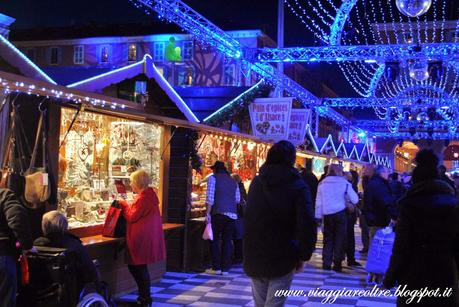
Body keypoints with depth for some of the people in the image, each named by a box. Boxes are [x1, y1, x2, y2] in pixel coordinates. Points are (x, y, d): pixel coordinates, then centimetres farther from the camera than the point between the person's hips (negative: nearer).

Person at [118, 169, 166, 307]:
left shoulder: (142, 198, -18)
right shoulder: (149, 195, 13)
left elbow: (132, 217, -14)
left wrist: (123, 204, -2)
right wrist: (126, 205, 14)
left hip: (141, 239, -10)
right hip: (146, 237, 10)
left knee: (138, 267, -1)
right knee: (136, 267, 15)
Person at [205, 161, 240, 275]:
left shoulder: (213, 178, 5)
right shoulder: (233, 181, 20)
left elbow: (210, 197, -6)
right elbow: (237, 199, 17)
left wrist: (208, 213, -9)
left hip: (219, 213, -4)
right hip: (232, 214, 4)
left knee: (214, 240, 4)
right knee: (227, 241, 7)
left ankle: (216, 267, 2)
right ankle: (225, 268, 8)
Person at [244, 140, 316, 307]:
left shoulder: (256, 182, 9)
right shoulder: (298, 185, -9)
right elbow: (308, 224, -16)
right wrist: (303, 255, -7)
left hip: (253, 256, 5)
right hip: (282, 257, -5)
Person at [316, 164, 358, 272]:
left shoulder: (322, 183, 4)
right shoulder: (345, 183, -2)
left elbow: (318, 201, 4)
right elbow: (355, 200, -4)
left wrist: (318, 215, 7)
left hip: (327, 214, 2)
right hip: (340, 213, -2)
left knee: (328, 239, 10)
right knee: (339, 239, 6)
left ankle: (326, 263, 7)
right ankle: (337, 264, 4)